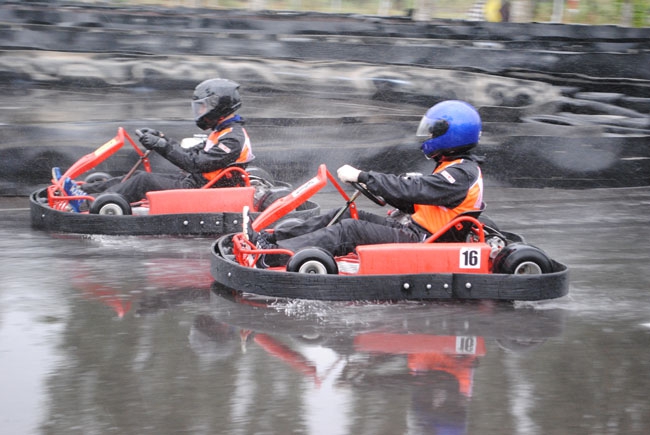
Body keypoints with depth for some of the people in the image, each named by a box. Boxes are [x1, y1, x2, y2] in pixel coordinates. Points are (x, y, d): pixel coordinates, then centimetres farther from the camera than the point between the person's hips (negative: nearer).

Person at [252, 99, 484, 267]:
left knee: (351, 229, -20)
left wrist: (361, 176, -20)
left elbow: (409, 190, -24)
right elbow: (415, 201, 18)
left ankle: (272, 256, -25)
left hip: (420, 239, -10)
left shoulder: (462, 173, -16)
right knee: (346, 214, 2)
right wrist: (373, 185, 7)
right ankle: (273, 237, -4)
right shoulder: (457, 167, 17)